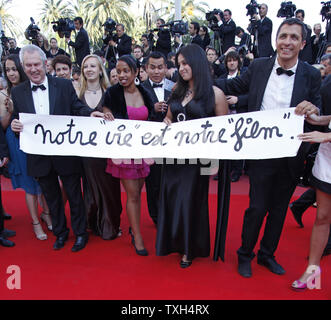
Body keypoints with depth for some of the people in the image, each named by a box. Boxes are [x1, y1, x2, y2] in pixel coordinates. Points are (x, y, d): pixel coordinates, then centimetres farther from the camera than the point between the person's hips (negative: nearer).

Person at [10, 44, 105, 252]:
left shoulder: (64, 85, -3)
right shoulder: (17, 92, 5)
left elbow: (78, 107, -4)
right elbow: (17, 119, 10)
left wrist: (90, 113, -25)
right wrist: (14, 125, -13)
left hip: (66, 153, -2)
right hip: (39, 156, 3)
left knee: (74, 195, 11)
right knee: (52, 197, 19)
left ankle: (80, 233, 30)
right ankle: (60, 232, 39)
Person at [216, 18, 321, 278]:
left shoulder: (311, 75, -1)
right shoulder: (259, 66, 0)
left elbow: (318, 116, 1)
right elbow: (235, 86, 15)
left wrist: (313, 110, -22)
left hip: (291, 156, 2)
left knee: (279, 208, 16)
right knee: (257, 207, 3)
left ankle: (267, 254, 38)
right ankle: (245, 254, 29)